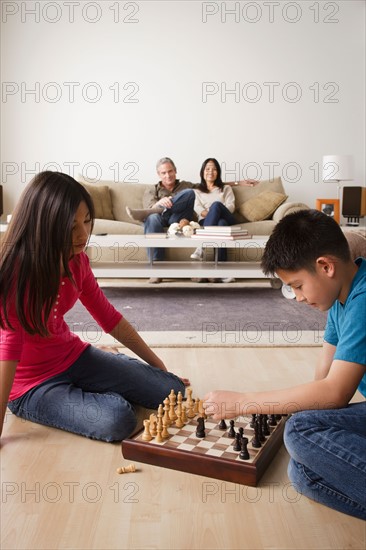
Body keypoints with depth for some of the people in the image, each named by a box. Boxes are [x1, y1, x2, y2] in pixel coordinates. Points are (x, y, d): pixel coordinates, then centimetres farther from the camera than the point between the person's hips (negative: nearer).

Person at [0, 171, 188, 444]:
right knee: (117, 419, -28)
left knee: (173, 391, -3)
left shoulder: (76, 260, -5)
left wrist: (160, 367, 7)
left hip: (73, 356, 6)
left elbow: (109, 318, 3)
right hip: (31, 384, -5)